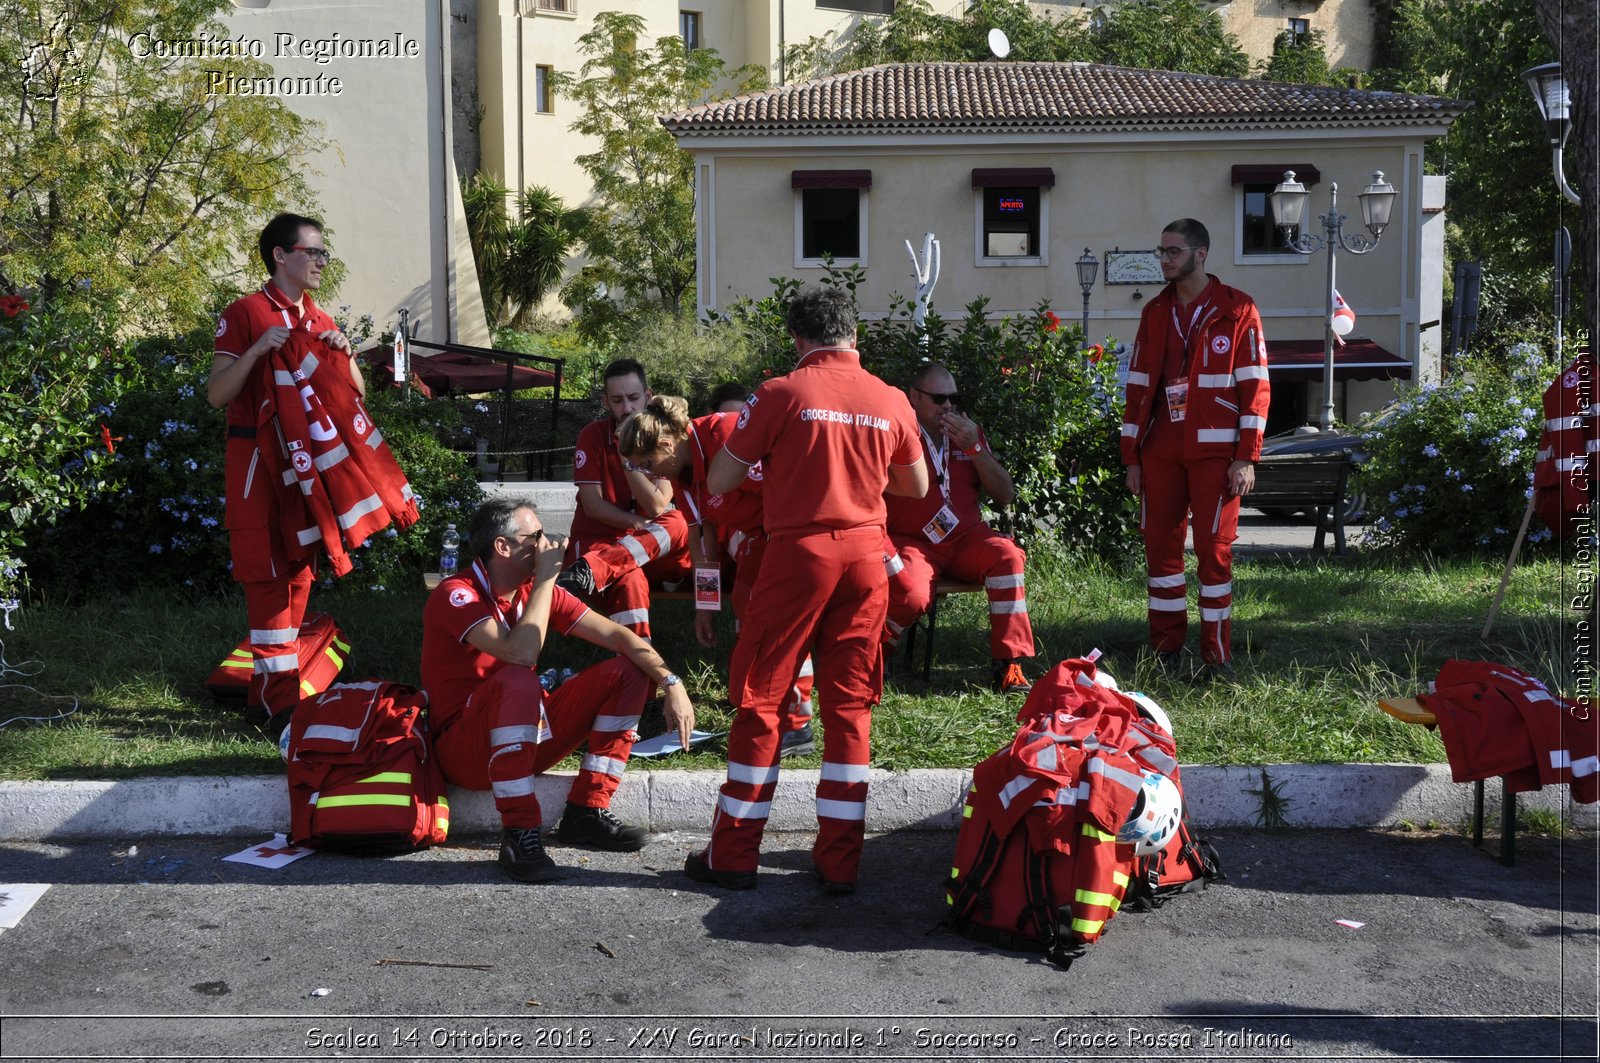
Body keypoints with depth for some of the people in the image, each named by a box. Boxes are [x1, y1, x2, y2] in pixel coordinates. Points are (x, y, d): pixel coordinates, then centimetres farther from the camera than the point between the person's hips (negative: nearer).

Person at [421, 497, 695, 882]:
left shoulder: (536, 590, 4)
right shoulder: (455, 594, -17)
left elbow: (618, 636, -1)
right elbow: (521, 654, -32)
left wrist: (671, 683, -15)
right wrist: (546, 578, -22)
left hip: (527, 740, 7)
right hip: (465, 749, -7)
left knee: (629, 671, -3)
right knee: (517, 681, -38)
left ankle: (586, 811, -4)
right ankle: (519, 835, -29)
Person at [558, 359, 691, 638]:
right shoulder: (592, 435, -5)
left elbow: (658, 507, -11)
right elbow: (593, 506, -10)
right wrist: (641, 524, -15)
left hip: (652, 548, 3)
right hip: (597, 539, -3)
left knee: (678, 523, -34)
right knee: (629, 579, -40)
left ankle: (589, 570, -49)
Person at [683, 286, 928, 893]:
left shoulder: (782, 394, -5)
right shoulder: (891, 401, 6)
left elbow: (718, 482, -2)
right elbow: (917, 487, 19)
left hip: (799, 552, -3)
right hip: (866, 554, 4)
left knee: (759, 699, 6)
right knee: (850, 705, 9)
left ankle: (734, 855, 12)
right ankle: (841, 861, 13)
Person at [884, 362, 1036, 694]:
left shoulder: (970, 434, 12)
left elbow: (1006, 496, 7)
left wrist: (974, 448, -5)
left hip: (965, 539, 4)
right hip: (911, 542, -4)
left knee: (1007, 554, -27)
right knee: (911, 593, -34)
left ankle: (1008, 665, -23)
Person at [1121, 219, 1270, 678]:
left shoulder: (1237, 310, -1)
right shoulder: (1155, 312, 13)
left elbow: (1255, 386, -5)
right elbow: (1139, 386, 13)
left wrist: (1246, 457, -11)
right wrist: (1132, 456, 8)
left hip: (1215, 451, -4)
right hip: (1161, 451, 4)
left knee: (1214, 548, -2)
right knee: (1160, 546, 6)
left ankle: (1217, 654, 8)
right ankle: (1166, 649, 16)